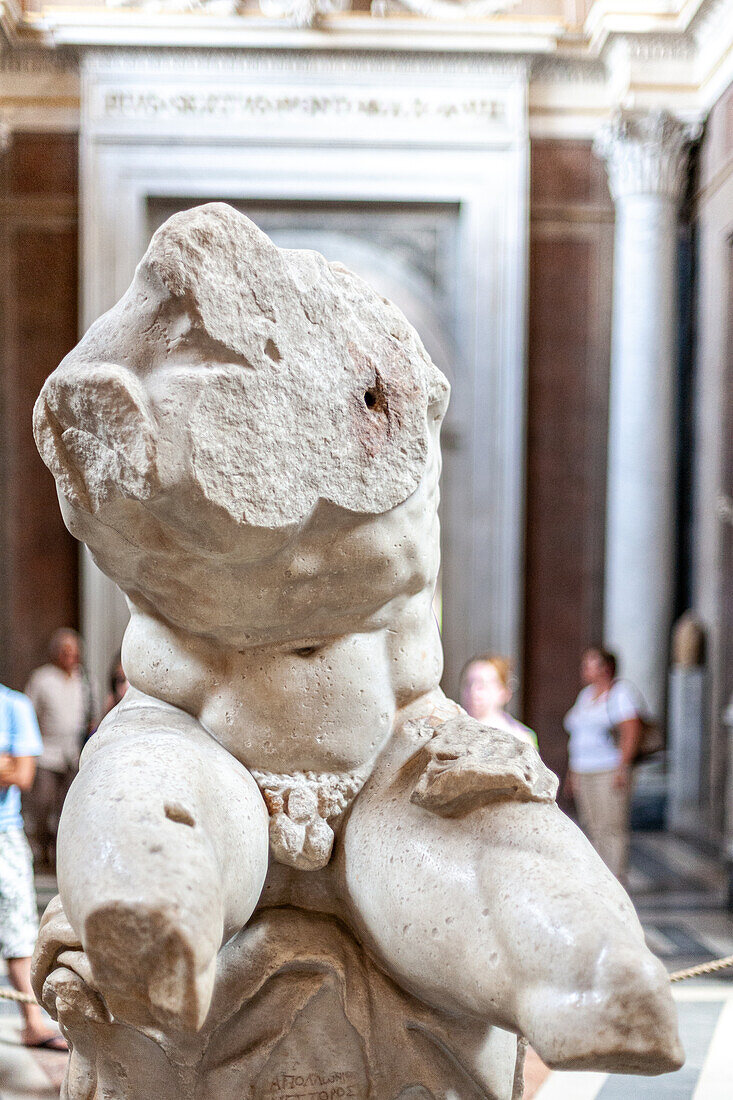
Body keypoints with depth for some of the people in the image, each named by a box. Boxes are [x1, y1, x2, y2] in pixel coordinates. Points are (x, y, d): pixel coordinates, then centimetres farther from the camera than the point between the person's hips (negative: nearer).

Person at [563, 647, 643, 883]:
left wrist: (622, 768, -20)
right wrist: (572, 774, 18)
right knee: (591, 828, 7)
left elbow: (631, 733, -14)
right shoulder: (585, 695, 17)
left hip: (610, 772, -8)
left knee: (612, 828, -9)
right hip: (583, 773, 8)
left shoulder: (620, 693, -6)